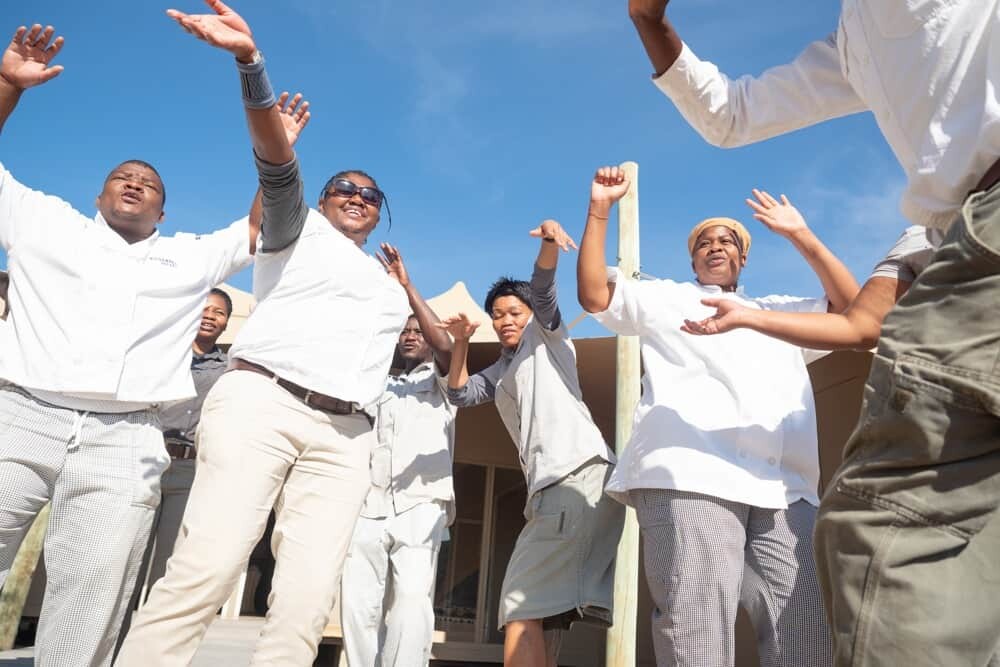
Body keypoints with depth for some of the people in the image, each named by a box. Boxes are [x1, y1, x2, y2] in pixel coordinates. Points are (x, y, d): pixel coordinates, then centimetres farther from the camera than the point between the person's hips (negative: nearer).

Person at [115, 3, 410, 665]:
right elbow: (277, 162, -4)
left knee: (307, 602, -8)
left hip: (344, 436, 5)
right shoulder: (299, 229, 16)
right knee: (206, 569, -17)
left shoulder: (391, 290, 31)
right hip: (262, 403, -4)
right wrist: (251, 61, -19)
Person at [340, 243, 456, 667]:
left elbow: (445, 346, -4)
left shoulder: (439, 382, 15)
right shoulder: (380, 387, 28)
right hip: (368, 508, 4)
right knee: (357, 605, -5)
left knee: (413, 599, -18)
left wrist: (406, 286, -8)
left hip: (420, 508, -3)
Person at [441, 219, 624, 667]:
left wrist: (549, 241, -23)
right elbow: (460, 394, 24)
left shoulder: (546, 335, 13)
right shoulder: (502, 373, 31)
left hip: (580, 474, -8)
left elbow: (543, 287, -5)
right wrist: (461, 343, 12)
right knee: (546, 605, 5)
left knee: (521, 603, -13)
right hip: (554, 485, 8)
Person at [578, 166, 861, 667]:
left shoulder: (778, 311, 35)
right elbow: (594, 295, 13)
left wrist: (800, 236, 20)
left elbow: (852, 307, 24)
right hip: (691, 475, -3)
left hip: (786, 488, 4)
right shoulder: (664, 298, 26)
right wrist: (599, 211, 9)